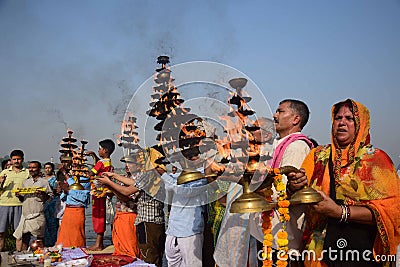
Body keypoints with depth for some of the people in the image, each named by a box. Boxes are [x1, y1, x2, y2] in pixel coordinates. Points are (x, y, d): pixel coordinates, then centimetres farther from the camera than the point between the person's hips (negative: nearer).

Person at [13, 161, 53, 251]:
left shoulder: (44, 182, 4)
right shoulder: (25, 182, 18)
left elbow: (51, 196, 1)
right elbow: (22, 199, 19)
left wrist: (43, 194, -17)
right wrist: (19, 196, -1)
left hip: (38, 216, -4)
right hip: (25, 215, 4)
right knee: (23, 239, 1)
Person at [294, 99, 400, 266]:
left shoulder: (377, 158, -3)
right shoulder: (318, 155, 6)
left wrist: (340, 212, -21)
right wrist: (295, 186, -22)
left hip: (361, 249, -3)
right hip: (319, 247, 3)